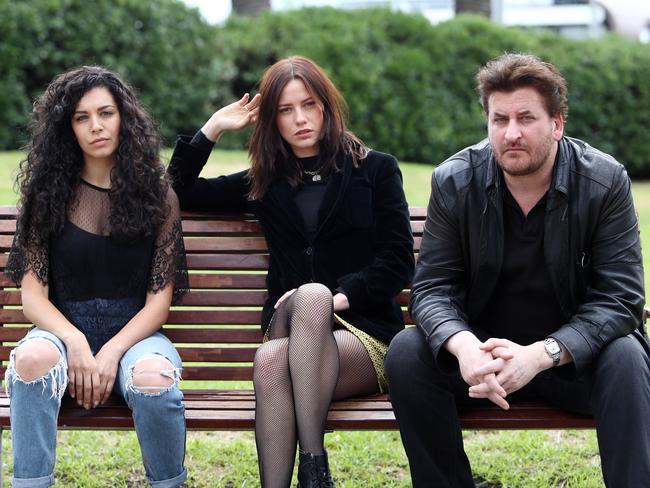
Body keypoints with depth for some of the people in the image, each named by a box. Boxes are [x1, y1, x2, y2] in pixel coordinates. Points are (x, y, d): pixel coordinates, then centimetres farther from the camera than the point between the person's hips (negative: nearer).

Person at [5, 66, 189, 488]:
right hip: (63, 329, 1)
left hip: (134, 334, 0)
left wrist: (112, 351, -17)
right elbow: (33, 296, 0)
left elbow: (159, 298, -1)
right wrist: (75, 343, -20)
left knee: (153, 377, -35)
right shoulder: (49, 194, 6)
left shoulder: (158, 196, 5)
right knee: (32, 358, -35)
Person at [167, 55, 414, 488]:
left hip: (366, 333, -2)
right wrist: (213, 127, 15)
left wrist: (342, 295, -12)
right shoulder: (266, 184, 20)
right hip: (292, 328, 2)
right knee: (270, 359, -36)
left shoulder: (376, 170, 11)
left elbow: (398, 262, 3)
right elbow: (179, 192, 22)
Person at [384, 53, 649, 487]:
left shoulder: (606, 182, -11)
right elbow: (433, 288, -8)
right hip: (483, 352, 2)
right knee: (406, 353, -24)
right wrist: (463, 346, -33)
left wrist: (542, 354, -32)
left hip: (574, 357, -1)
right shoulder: (454, 182, -7)